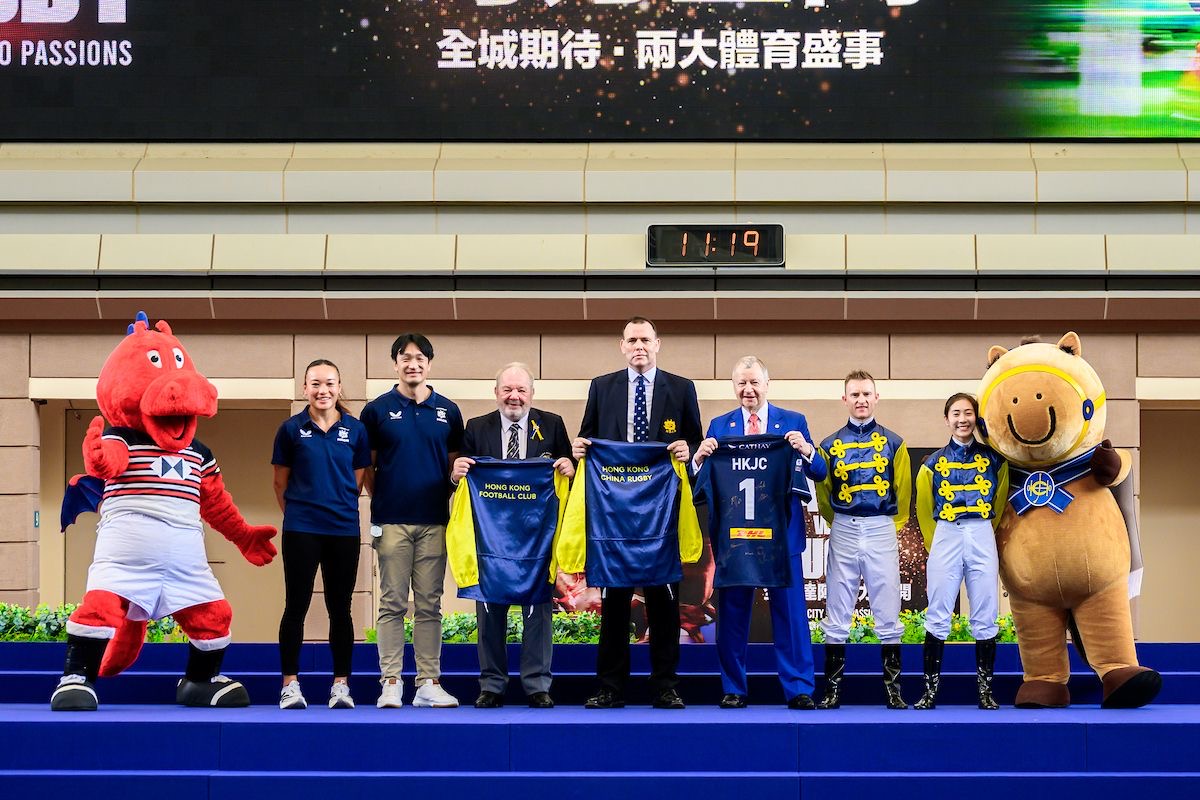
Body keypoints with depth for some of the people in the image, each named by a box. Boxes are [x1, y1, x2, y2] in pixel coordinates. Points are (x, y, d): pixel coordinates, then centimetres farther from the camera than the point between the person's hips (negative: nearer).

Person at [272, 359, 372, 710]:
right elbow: (281, 483, 8)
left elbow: (357, 481, 11)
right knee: (296, 606, 1)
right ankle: (290, 685, 7)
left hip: (344, 529, 1)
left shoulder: (355, 430, 4)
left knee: (340, 608, 6)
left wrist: (340, 507, 7)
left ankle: (341, 685, 12)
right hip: (300, 530, -1)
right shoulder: (291, 429, 1)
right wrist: (298, 510, 9)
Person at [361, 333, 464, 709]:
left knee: (429, 605, 5)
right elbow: (365, 468, 8)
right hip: (391, 521, -2)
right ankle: (390, 684, 3)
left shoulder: (448, 411, 9)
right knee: (393, 604, 1)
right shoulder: (377, 410, 3)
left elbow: (456, 464, 13)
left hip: (434, 521, 2)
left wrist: (445, 495, -3)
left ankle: (429, 683, 8)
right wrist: (382, 499, 0)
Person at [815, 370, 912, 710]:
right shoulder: (830, 446, 6)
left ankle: (893, 688, 6)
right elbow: (823, 493, 13)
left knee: (888, 612, 1)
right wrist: (838, 524, 11)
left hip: (882, 532, -1)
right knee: (837, 615, 2)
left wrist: (890, 526, 8)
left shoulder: (893, 443, 5)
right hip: (843, 533, 1)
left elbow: (903, 492, 9)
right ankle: (833, 688, 7)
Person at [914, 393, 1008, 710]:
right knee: (937, 616, -2)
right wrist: (934, 545, 10)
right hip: (945, 537, 0)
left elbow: (1000, 502, 16)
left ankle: (985, 687, 6)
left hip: (982, 538, 0)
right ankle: (930, 688, 1)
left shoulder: (994, 459, 8)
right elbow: (924, 508, 14)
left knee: (985, 617, 0)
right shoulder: (934, 462, 8)